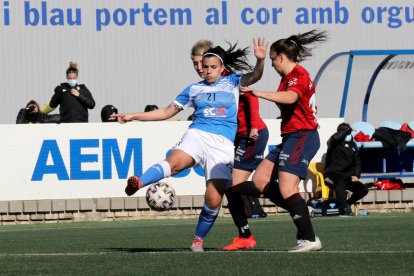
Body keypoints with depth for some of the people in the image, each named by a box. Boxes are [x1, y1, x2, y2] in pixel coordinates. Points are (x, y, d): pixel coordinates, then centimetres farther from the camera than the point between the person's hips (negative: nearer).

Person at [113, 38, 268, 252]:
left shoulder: (232, 82, 16)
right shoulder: (194, 89, 20)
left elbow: (254, 76, -2)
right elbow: (167, 112, 25)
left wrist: (260, 60, -24)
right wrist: (133, 116, 22)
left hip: (223, 144, -1)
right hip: (197, 135, 1)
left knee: (214, 200, -13)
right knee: (175, 162, -34)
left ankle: (198, 239, 7)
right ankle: (138, 183, -59)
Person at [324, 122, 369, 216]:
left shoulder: (352, 145, 16)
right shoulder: (335, 143, -1)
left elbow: (357, 162, 19)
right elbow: (336, 137, -28)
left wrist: (356, 175, 1)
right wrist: (348, 130, -12)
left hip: (347, 176, 6)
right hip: (333, 175, -6)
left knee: (363, 190, -11)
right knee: (340, 182, -40)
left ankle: (346, 204, 9)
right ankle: (344, 208, -40)